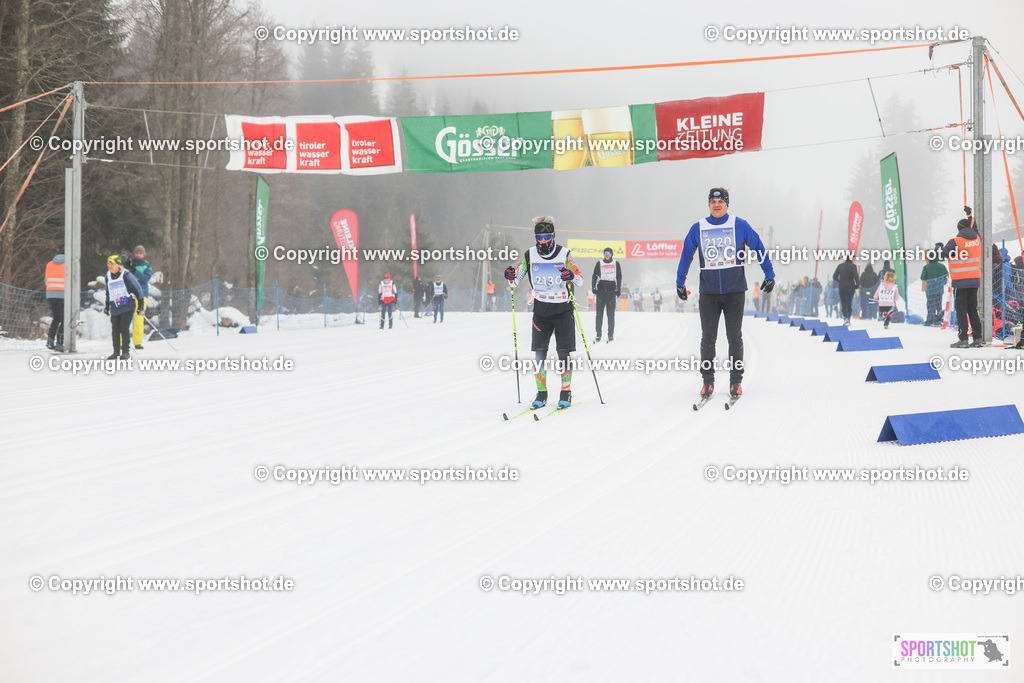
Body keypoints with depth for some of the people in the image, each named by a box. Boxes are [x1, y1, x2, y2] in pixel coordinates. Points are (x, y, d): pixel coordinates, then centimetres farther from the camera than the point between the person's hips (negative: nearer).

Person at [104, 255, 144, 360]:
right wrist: (107, 305, 26)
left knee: (124, 328, -9)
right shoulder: (108, 276, 10)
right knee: (115, 330, 2)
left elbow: (137, 289, -5)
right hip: (115, 307, 5)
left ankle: (125, 352, 0)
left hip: (127, 306, -5)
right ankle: (116, 352, 11)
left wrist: (141, 305, -6)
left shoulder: (126, 275, -9)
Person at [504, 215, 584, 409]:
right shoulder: (529, 255, 0)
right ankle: (542, 393, 7)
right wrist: (511, 277, -17)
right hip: (541, 310, 2)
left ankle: (566, 392, 10)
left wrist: (571, 277, -30)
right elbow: (516, 281, 5)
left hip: (563, 310, -2)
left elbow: (580, 281, -9)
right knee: (539, 352, -4)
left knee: (563, 352, -4)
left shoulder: (565, 254, -7)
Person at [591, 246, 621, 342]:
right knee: (599, 313, -3)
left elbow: (619, 277, 10)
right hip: (601, 289, 1)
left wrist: (618, 290, 2)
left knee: (611, 314, -2)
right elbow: (594, 276, 12)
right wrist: (593, 288, 0)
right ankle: (598, 334, -1)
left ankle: (611, 334, 2)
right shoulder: (599, 263, 10)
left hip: (611, 290, -1)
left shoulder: (616, 263, 9)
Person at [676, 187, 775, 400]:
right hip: (708, 292, 1)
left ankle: (736, 381, 9)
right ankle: (707, 381, 9)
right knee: (708, 338, 2)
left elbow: (759, 248, 7)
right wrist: (679, 282, 13)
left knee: (734, 337, 2)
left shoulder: (740, 226, 0)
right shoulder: (698, 229, 4)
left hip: (734, 291, -1)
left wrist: (769, 275, 5)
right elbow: (686, 255, 14)